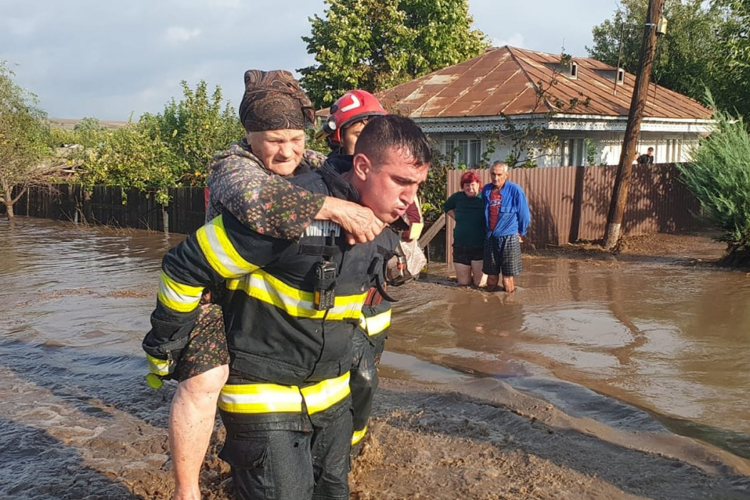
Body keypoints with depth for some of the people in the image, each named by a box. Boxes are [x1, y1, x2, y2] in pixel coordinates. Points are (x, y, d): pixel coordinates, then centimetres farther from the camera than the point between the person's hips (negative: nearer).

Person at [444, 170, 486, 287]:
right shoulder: (457, 197, 3)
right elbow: (447, 207, 23)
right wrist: (457, 218, 10)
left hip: (480, 247, -3)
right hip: (460, 246, 3)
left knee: (479, 283, 2)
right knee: (463, 283, 10)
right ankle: (465, 276, 42)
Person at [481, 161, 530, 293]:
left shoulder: (514, 190, -10)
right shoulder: (486, 189, 3)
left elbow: (524, 214, -1)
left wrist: (520, 233, 7)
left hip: (509, 238, -4)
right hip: (490, 238, 4)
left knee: (507, 277, 0)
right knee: (491, 276, 11)